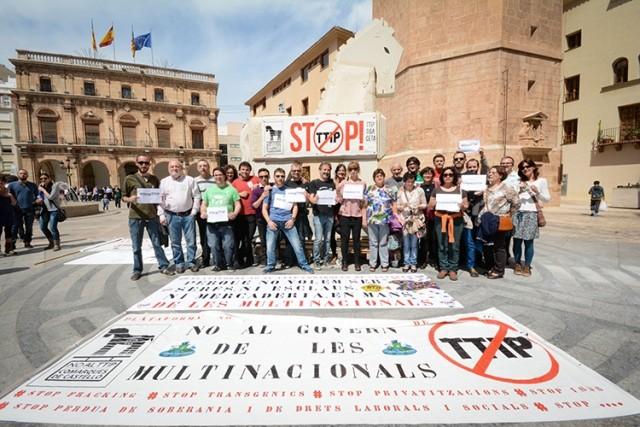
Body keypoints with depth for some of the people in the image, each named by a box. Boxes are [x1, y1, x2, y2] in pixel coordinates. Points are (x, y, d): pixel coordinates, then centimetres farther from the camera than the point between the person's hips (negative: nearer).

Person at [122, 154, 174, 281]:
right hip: (135, 217, -1)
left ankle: (164, 266, 17)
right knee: (136, 246, 7)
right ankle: (137, 270, 20)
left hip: (152, 216, 2)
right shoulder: (130, 179, 1)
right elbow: (123, 197, 3)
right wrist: (130, 199, -18)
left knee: (157, 243, 7)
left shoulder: (154, 179, 9)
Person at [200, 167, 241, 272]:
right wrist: (203, 213, -2)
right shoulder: (209, 189, 17)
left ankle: (230, 264, 14)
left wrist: (234, 213, -16)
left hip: (226, 222, -3)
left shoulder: (231, 189, 7)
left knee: (228, 245, -4)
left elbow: (238, 205, 3)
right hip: (211, 223, 3)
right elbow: (204, 204, 19)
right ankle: (218, 264, 20)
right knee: (214, 245, 5)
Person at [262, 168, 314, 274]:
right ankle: (270, 266, 20)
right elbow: (264, 208, 7)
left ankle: (303, 264, 15)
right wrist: (269, 221, -6)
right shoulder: (270, 190, 8)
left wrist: (292, 219, -3)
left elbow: (295, 206, 11)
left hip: (287, 221, 0)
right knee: (270, 246, 1)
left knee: (297, 244, 0)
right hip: (273, 221, 0)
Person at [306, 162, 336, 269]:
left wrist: (337, 199, -5)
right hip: (318, 215, -4)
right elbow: (311, 199, -6)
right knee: (318, 239, -5)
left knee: (327, 239, 9)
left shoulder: (332, 183, 13)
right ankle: (316, 260, 7)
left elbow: (336, 197, 18)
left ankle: (326, 259, 20)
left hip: (330, 215, 4)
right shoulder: (313, 183, 1)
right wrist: (314, 200, -28)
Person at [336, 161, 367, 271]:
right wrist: (339, 193, -14)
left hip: (357, 215, 0)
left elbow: (364, 202, 6)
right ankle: (345, 262, 15)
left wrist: (364, 218, -1)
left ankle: (357, 262, 16)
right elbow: (339, 200, 5)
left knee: (356, 239, 5)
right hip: (345, 214, 0)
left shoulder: (362, 184, 5)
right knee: (344, 239, 4)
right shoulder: (343, 183, 5)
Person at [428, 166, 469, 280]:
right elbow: (430, 205, 9)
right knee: (442, 245, 0)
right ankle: (443, 268, 11)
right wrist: (432, 204, -12)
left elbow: (465, 206, 9)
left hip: (456, 220, 0)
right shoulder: (437, 189, 9)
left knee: (454, 245, 1)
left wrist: (463, 206, -13)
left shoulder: (460, 190, 8)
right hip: (440, 219, 0)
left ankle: (453, 269, 11)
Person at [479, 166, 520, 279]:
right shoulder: (487, 188, 12)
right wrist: (482, 216, 8)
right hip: (487, 221, 6)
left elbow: (516, 202, -8)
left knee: (499, 246, 3)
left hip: (499, 222, -6)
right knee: (486, 246, 10)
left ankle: (499, 271, 13)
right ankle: (490, 268, 25)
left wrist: (509, 214, -4)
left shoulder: (506, 187, -7)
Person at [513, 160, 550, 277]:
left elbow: (547, 199, 5)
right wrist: (519, 192, -8)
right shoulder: (520, 181, 14)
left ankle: (527, 266, 10)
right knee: (517, 240, 1)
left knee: (528, 241, -1)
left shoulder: (541, 181, 7)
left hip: (531, 214, -2)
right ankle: (517, 264, 13)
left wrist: (537, 192, -11)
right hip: (517, 213, 2)